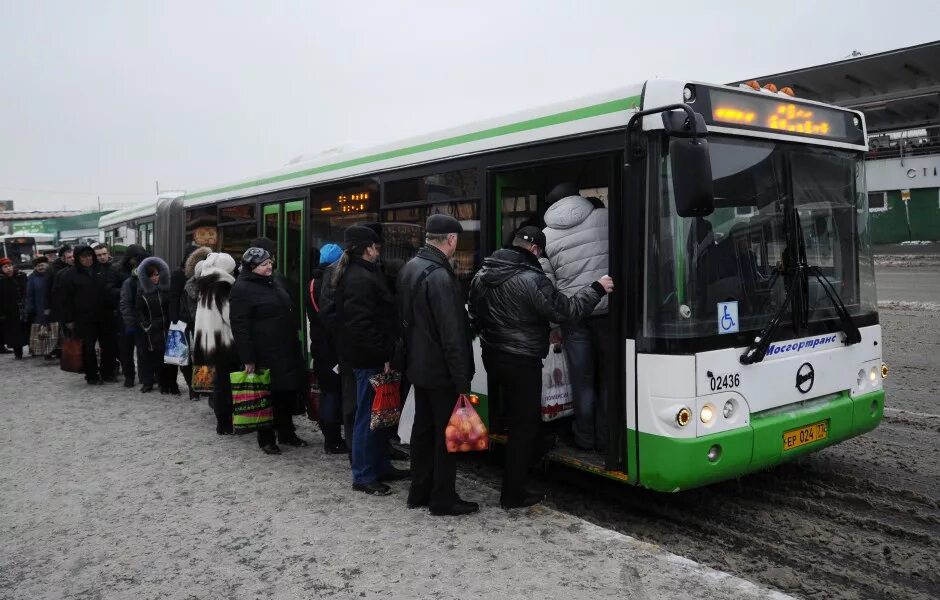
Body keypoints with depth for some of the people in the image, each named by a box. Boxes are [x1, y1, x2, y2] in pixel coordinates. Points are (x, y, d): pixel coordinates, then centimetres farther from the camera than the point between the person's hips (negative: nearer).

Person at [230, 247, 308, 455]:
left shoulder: (274, 284, 16)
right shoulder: (242, 289, -11)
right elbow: (240, 326, -15)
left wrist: (294, 347, 22)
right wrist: (248, 359, -19)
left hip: (287, 352, 8)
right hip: (264, 355, -8)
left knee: (288, 393, 14)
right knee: (268, 397, 1)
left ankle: (287, 433, 28)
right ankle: (266, 439, 14)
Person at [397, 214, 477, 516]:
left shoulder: (410, 268, 7)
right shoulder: (439, 276, -23)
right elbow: (451, 334, -24)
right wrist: (462, 380, -21)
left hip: (418, 365, 9)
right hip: (441, 370, -9)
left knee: (423, 427, 17)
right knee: (446, 432, 2)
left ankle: (419, 491, 27)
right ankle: (443, 499, 12)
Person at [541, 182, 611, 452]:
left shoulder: (545, 236, 3)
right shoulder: (605, 217, 0)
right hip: (607, 309, -1)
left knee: (582, 378, 11)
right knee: (609, 374, 11)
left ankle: (585, 437, 21)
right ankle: (606, 437, 18)